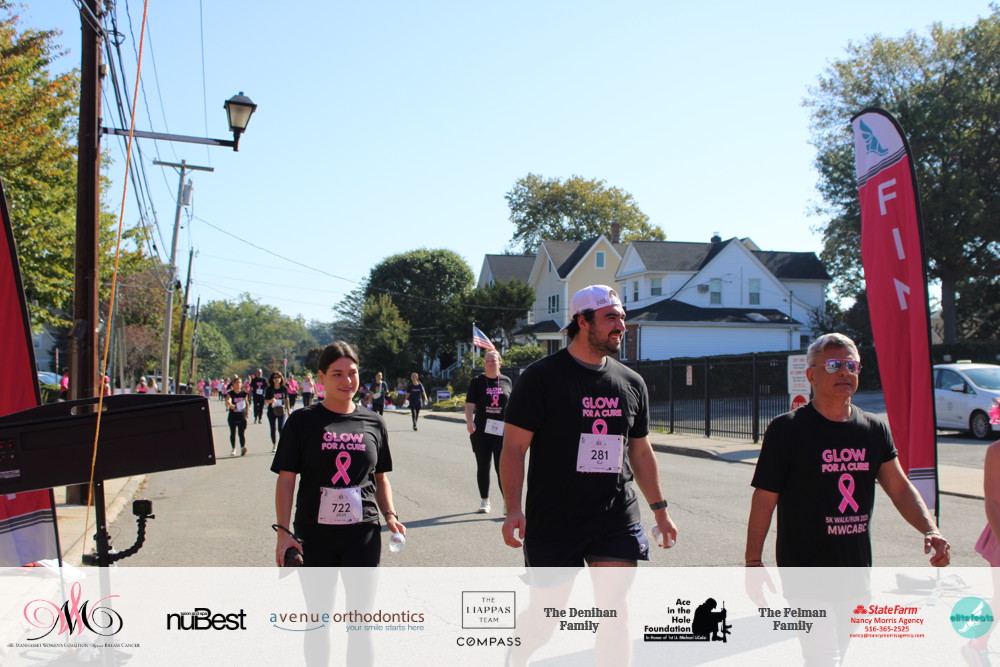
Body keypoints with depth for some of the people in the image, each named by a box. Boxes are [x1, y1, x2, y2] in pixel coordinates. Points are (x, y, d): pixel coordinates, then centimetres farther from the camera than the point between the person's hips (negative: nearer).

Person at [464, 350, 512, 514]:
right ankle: (484, 501, 20)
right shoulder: (477, 381, 2)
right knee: (483, 467, 8)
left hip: (502, 431, 0)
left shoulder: (506, 381, 8)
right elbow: (470, 404, -4)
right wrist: (469, 422, -20)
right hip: (481, 431, 0)